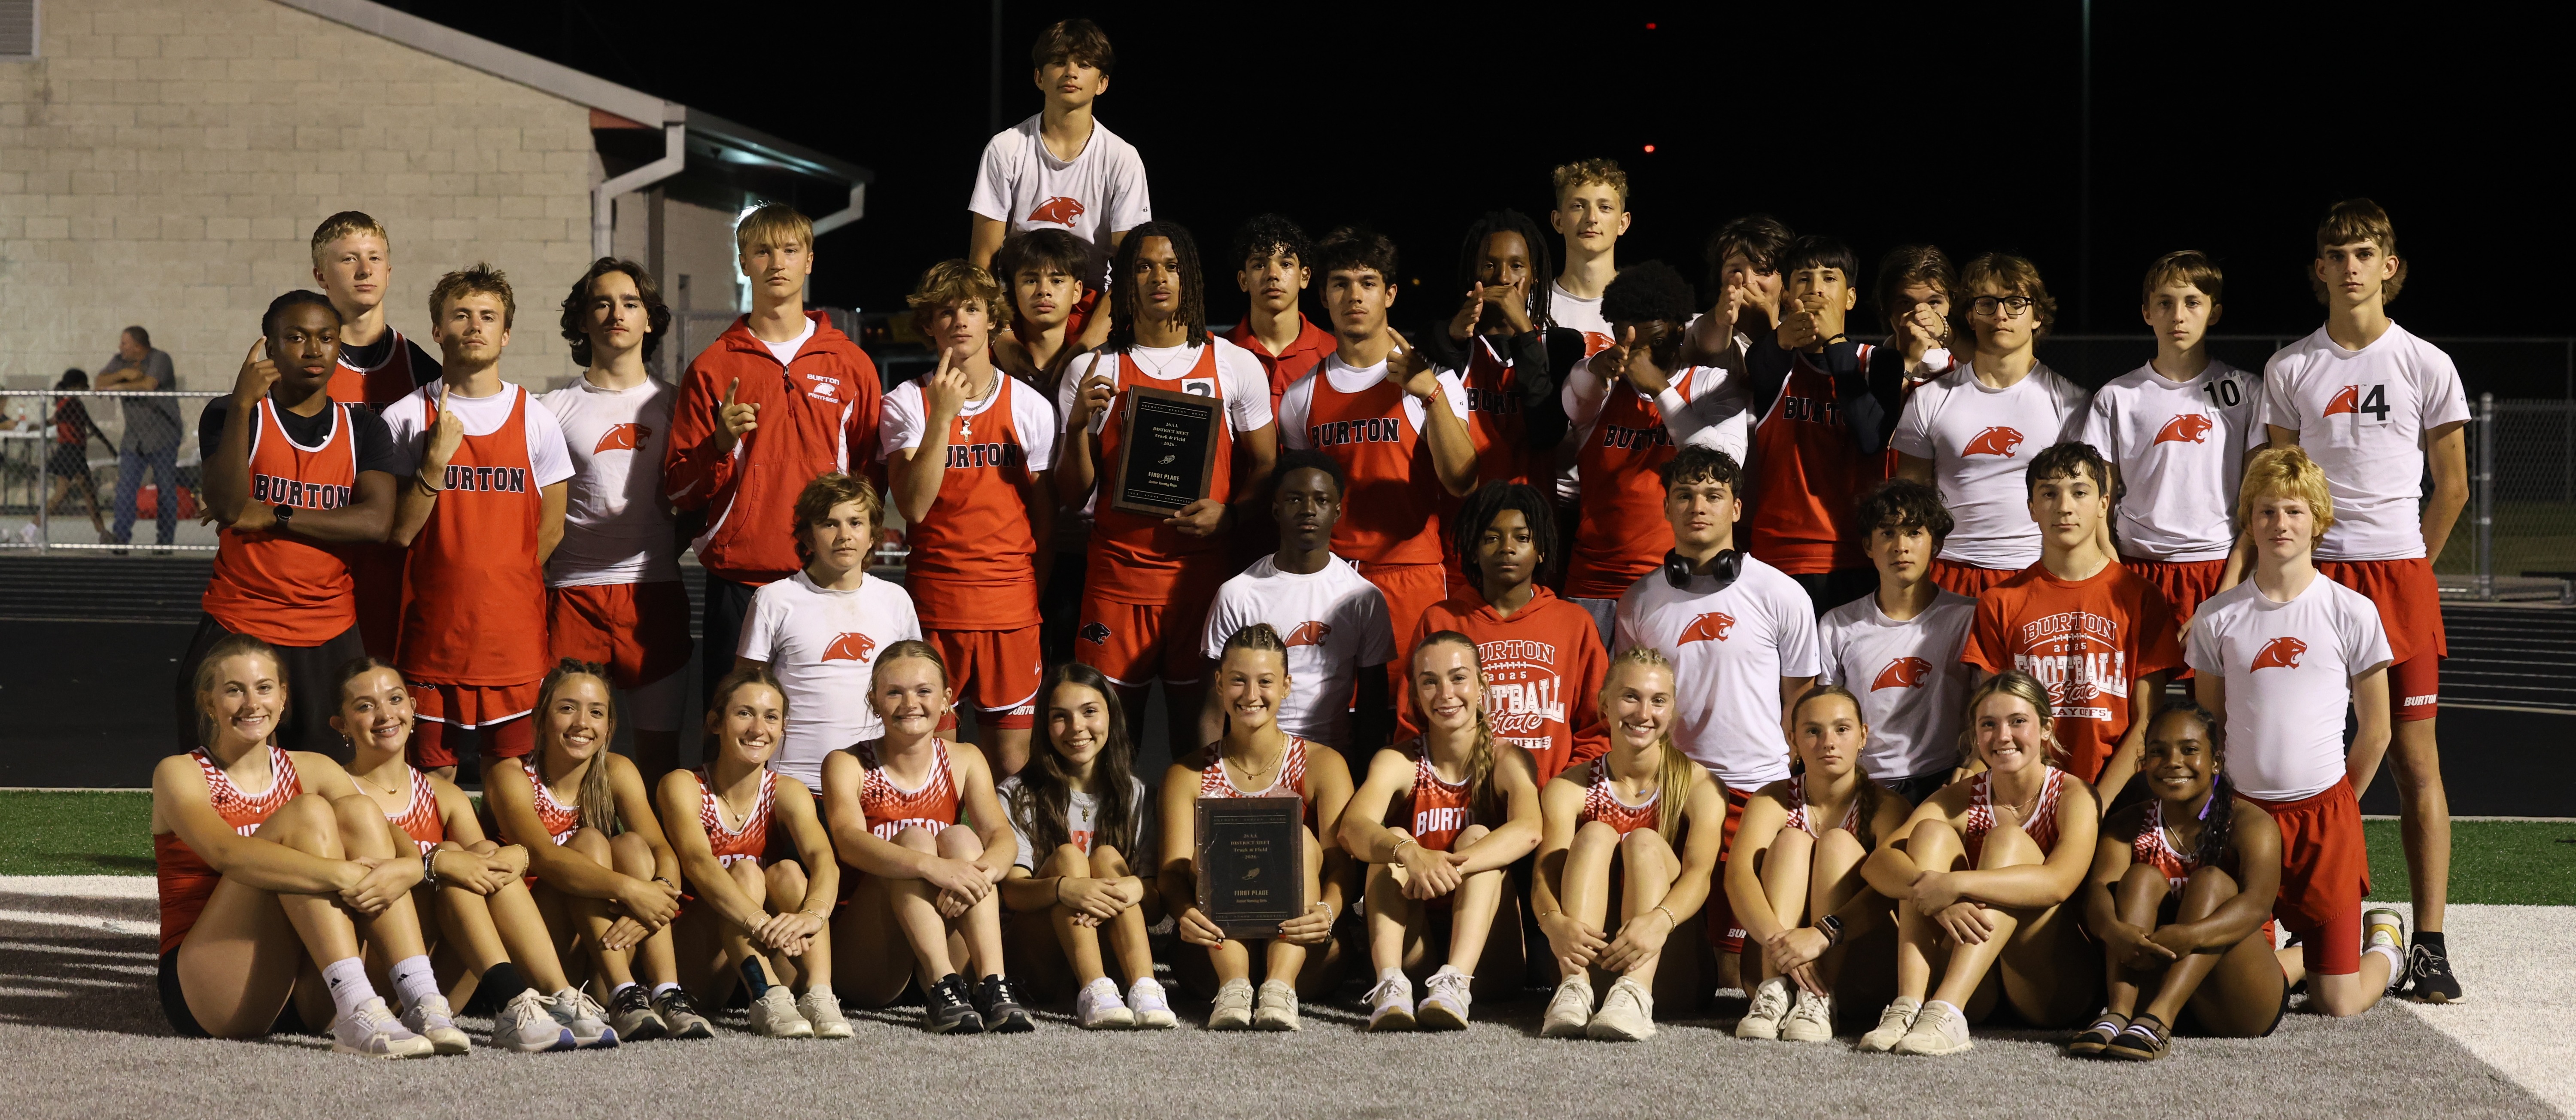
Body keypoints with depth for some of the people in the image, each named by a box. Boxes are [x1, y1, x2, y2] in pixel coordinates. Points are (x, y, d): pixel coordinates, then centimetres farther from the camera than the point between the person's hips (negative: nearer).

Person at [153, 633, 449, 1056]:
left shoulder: (311, 771, 13)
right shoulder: (180, 774, -1)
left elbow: (409, 850, -1)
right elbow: (227, 853, -23)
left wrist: (404, 869, -26)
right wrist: (338, 874, -34)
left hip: (304, 1001, 5)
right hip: (209, 999, -5)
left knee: (357, 811, -12)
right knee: (308, 814, -20)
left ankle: (423, 1001, -27)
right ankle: (357, 1013, -36)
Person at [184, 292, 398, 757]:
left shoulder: (362, 427, 8)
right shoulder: (230, 415, 1)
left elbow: (376, 521, -8)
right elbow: (226, 506, -16)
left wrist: (272, 517, -12)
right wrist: (242, 405, -24)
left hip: (330, 639, 2)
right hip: (237, 630, -2)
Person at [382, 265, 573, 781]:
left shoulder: (536, 420, 6)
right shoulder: (405, 419, 2)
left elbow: (550, 531, 11)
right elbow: (399, 532, -5)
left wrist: (500, 584, 6)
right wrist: (437, 458, -14)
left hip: (514, 633, 1)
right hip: (433, 632, -1)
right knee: (432, 778, 2)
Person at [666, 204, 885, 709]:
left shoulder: (851, 363, 10)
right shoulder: (712, 367, 7)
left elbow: (871, 473, 16)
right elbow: (679, 489, 6)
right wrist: (720, 443, -11)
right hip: (738, 580, 0)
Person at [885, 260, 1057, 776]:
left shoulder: (1030, 406, 4)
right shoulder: (907, 403, 0)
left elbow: (1044, 512, 11)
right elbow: (914, 505, -12)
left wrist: (1042, 594, 11)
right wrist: (942, 416, -17)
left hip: (1011, 602, 1)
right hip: (933, 604, -1)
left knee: (1012, 761, 0)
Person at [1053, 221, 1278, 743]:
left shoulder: (1236, 366, 4)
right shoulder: (1091, 372, 4)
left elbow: (1266, 469, 8)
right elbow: (1074, 497, 5)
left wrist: (1228, 513, -11)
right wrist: (1078, 423, -12)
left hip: (1203, 573, 0)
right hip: (1118, 576, 0)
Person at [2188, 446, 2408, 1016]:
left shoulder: (2351, 612, -2)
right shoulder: (2217, 617, 3)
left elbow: (2375, 731, 6)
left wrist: (2336, 807, 9)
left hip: (2325, 813, -2)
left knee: (2338, 1003, -6)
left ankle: (2384, 946, 26)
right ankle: (2306, 957, 28)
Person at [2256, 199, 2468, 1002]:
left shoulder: (2426, 366, 4)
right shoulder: (2289, 370, 7)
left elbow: (2452, 487, 9)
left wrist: (2407, 568, 9)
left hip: (2401, 572, -1)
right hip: (2314, 574, 1)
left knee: (2415, 757, -3)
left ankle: (2429, 944, -2)